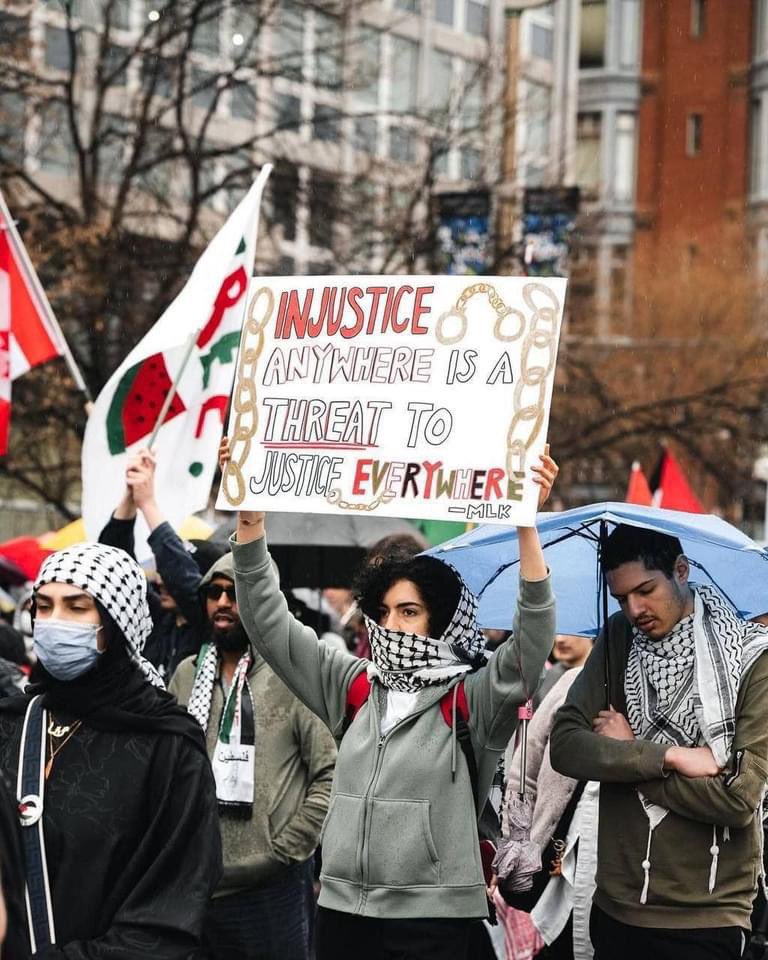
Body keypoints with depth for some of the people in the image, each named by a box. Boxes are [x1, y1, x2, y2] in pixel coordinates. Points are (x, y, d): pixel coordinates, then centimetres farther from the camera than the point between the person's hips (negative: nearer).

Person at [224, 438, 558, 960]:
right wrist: (250, 518, 1)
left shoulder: (471, 698, -3)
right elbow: (270, 623, 11)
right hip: (344, 908, 5)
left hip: (432, 916, -4)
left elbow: (533, 641, -18)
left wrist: (527, 524, -28)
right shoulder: (354, 687, 10)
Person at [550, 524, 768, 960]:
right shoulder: (619, 639, 4)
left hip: (705, 921, -4)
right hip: (616, 909, 4)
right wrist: (669, 756, -16)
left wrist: (625, 754, -9)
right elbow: (565, 747, -5)